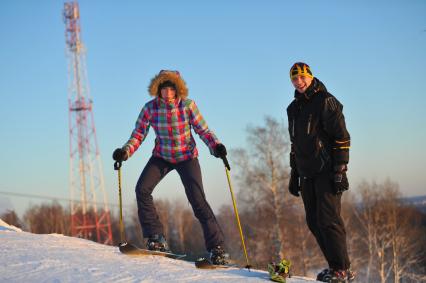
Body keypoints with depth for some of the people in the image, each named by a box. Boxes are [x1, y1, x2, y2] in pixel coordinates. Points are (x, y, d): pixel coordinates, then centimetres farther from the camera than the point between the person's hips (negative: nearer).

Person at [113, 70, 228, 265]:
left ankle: (216, 247, -6)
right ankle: (156, 239, -8)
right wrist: (125, 151, -25)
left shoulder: (188, 105, -16)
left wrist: (215, 146, -29)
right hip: (162, 157, 3)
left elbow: (203, 131, -12)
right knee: (142, 189, -18)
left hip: (187, 157, -2)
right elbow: (138, 135, -8)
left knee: (198, 201, -14)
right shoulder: (150, 108, -12)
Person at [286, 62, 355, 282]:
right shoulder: (294, 108, 17)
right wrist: (294, 174, 21)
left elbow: (342, 138, -11)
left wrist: (340, 170, -17)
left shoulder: (325, 102, -6)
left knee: (328, 219, -12)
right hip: (307, 174, 8)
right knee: (314, 222, 5)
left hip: (326, 172, -8)